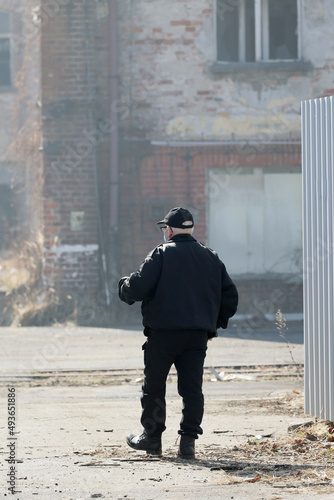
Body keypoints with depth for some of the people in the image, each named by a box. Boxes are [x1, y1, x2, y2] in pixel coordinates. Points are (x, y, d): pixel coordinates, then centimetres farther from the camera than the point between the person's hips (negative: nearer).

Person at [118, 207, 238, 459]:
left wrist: (124, 286, 9)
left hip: (163, 333, -4)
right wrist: (215, 324, 22)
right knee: (192, 388, 4)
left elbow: (139, 287, -13)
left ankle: (152, 437, 13)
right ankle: (188, 441, -1)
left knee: (154, 387, 8)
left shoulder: (162, 254, -5)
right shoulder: (211, 258, 12)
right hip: (198, 335, 4)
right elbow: (230, 295, 14)